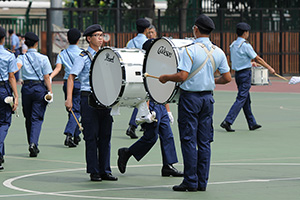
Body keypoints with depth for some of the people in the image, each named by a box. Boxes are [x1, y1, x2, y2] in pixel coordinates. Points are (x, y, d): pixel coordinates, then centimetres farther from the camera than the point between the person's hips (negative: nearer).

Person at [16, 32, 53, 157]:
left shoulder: (22, 58, 1)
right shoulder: (43, 58, -2)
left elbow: (16, 67, -21)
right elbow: (47, 77, -4)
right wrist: (50, 91, -1)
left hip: (26, 88, 2)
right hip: (40, 88, -2)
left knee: (28, 118, 15)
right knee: (37, 118, -2)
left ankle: (33, 145, 22)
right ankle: (33, 143, -21)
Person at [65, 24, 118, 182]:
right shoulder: (83, 57, -2)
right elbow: (71, 77, -6)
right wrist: (69, 98, -17)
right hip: (89, 99, -5)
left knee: (105, 136, 6)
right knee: (92, 136, -2)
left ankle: (105, 171, 12)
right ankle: (94, 172, 4)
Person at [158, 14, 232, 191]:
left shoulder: (191, 50, -14)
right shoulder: (219, 52, 3)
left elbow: (182, 76, -21)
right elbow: (227, 78, 4)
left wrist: (166, 77, -4)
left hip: (190, 97, -5)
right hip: (208, 97, 5)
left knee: (189, 140, 0)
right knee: (204, 142, 9)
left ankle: (191, 182, 0)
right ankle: (202, 182, 11)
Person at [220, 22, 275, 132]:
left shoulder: (233, 45, 9)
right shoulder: (245, 45, -15)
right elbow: (258, 59, -10)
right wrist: (269, 68, 0)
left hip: (237, 73, 8)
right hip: (245, 74, -8)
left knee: (246, 100, 14)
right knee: (241, 99, -8)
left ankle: (252, 123, 20)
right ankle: (227, 121, -15)